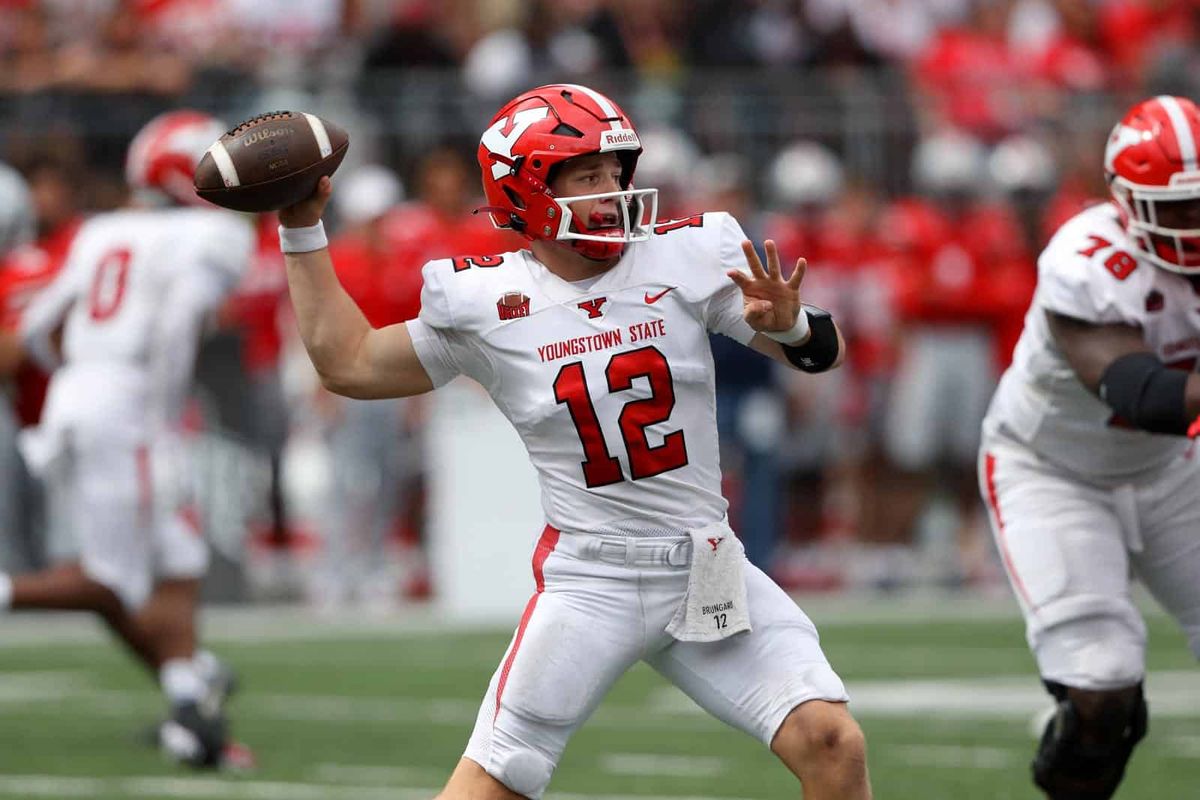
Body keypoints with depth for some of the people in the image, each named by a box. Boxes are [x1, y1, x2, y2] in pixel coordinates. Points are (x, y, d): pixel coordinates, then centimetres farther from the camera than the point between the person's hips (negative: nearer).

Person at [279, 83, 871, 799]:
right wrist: (304, 233, 8)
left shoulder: (687, 256, -2)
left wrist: (788, 325, -21)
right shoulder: (484, 303, -3)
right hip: (590, 578, -2)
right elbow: (348, 363, 11)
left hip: (707, 570, 2)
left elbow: (825, 351, 3)